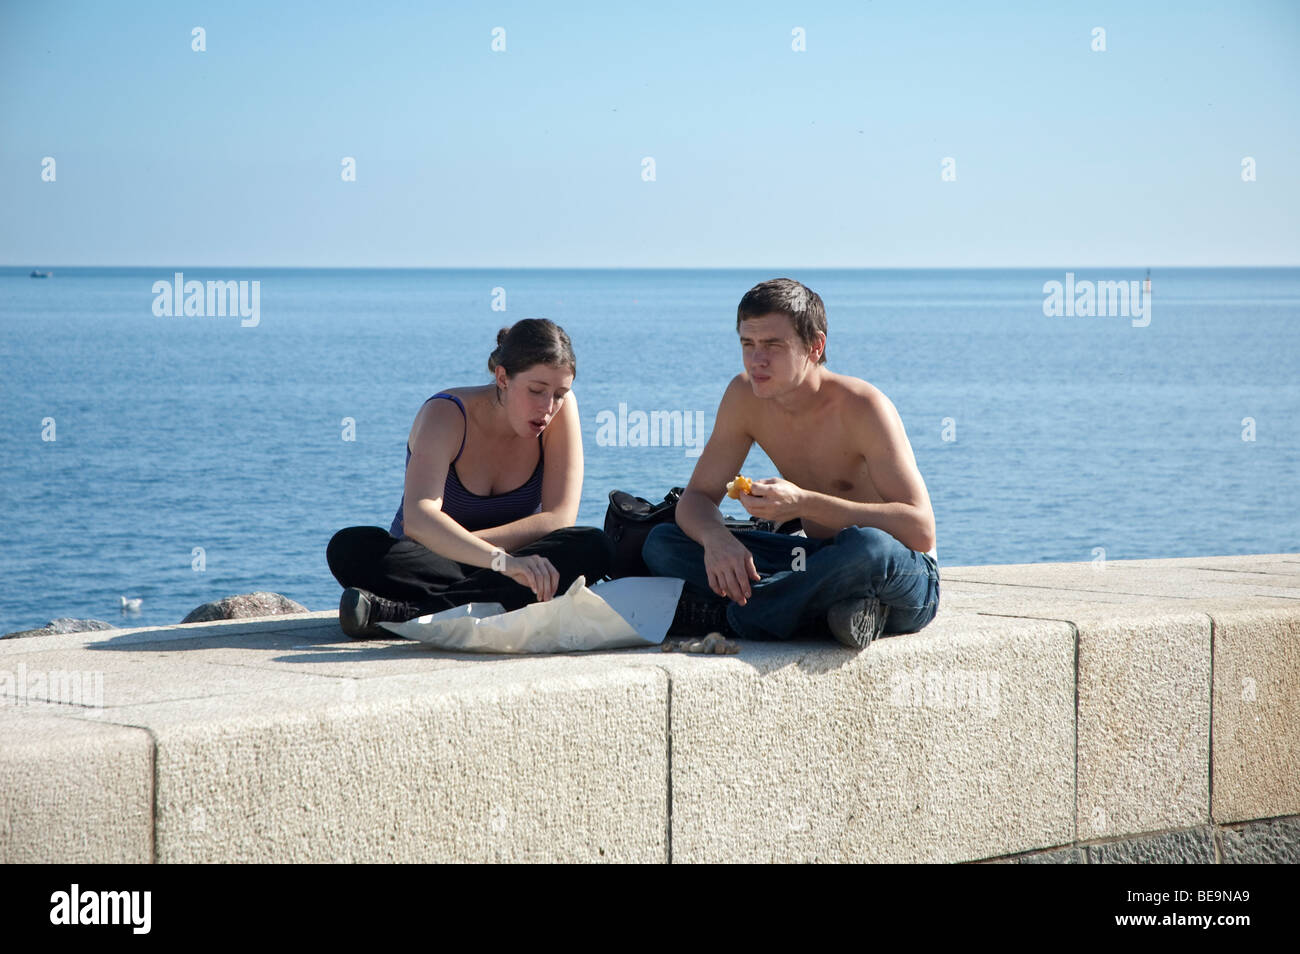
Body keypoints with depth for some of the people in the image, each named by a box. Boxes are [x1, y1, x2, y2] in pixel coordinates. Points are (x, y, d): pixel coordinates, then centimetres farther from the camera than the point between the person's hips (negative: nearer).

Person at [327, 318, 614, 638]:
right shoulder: (448, 414, -19)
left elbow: (559, 519, -15)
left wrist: (454, 545, -23)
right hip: (424, 566, -3)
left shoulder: (561, 407, -10)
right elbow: (418, 518, -37)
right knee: (349, 547, -32)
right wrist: (501, 561, -54)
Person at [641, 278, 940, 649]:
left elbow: (921, 530, -28)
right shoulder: (745, 396, -3)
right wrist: (715, 538, -24)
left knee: (867, 547, -43)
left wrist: (804, 503, -34)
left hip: (906, 581, -6)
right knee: (661, 544, -9)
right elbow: (697, 497, 1)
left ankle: (730, 616, -20)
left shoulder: (861, 406, -21)